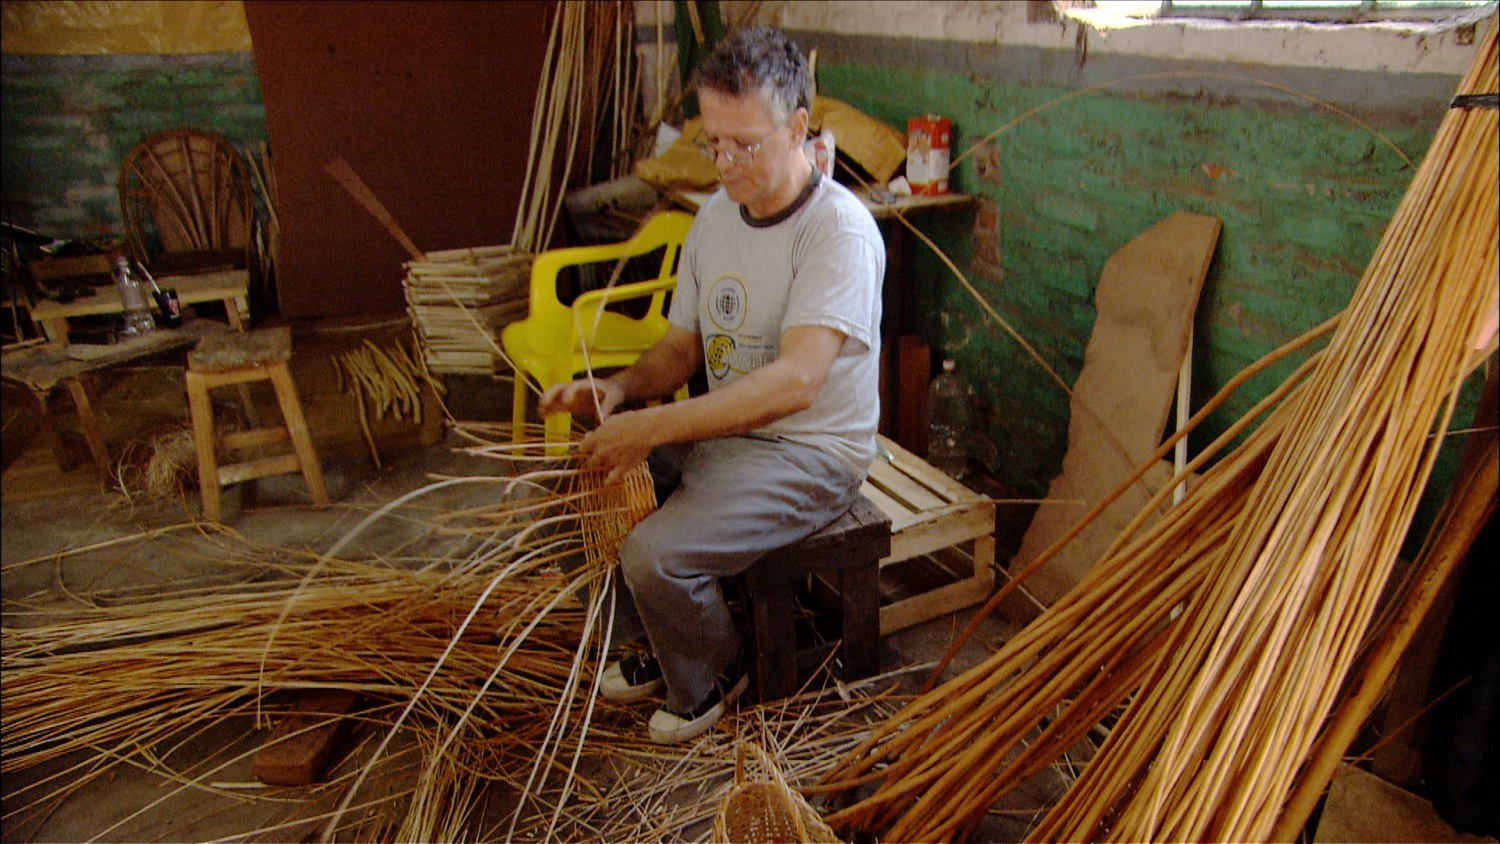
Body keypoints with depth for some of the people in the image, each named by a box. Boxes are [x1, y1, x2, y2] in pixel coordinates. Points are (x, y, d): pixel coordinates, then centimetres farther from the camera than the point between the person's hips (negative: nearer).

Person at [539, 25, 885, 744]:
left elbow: (795, 382, -33)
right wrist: (618, 389, -12)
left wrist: (653, 427, -37)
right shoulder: (716, 215, 5)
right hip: (719, 431, 8)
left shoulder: (839, 230, -22)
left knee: (655, 555, -24)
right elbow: (683, 345, 10)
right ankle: (660, 646, 21)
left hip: (809, 453, -8)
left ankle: (711, 677, 11)